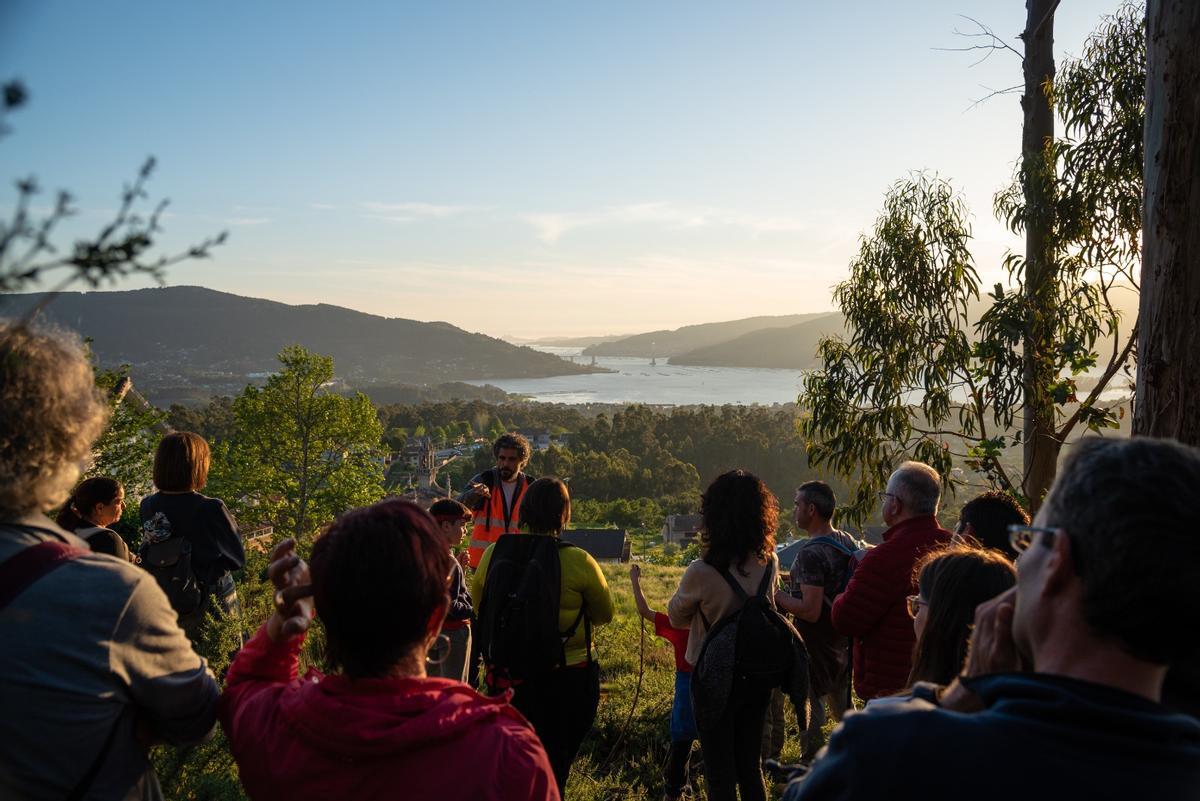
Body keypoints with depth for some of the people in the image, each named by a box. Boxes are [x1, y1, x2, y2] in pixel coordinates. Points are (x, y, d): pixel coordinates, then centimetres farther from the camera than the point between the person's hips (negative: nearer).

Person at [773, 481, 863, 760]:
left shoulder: (810, 553, -25)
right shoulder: (849, 542, 2)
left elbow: (810, 611, -28)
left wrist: (776, 595, -18)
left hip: (816, 646, -9)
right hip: (844, 640, 9)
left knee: (810, 711, 5)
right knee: (843, 709, 23)